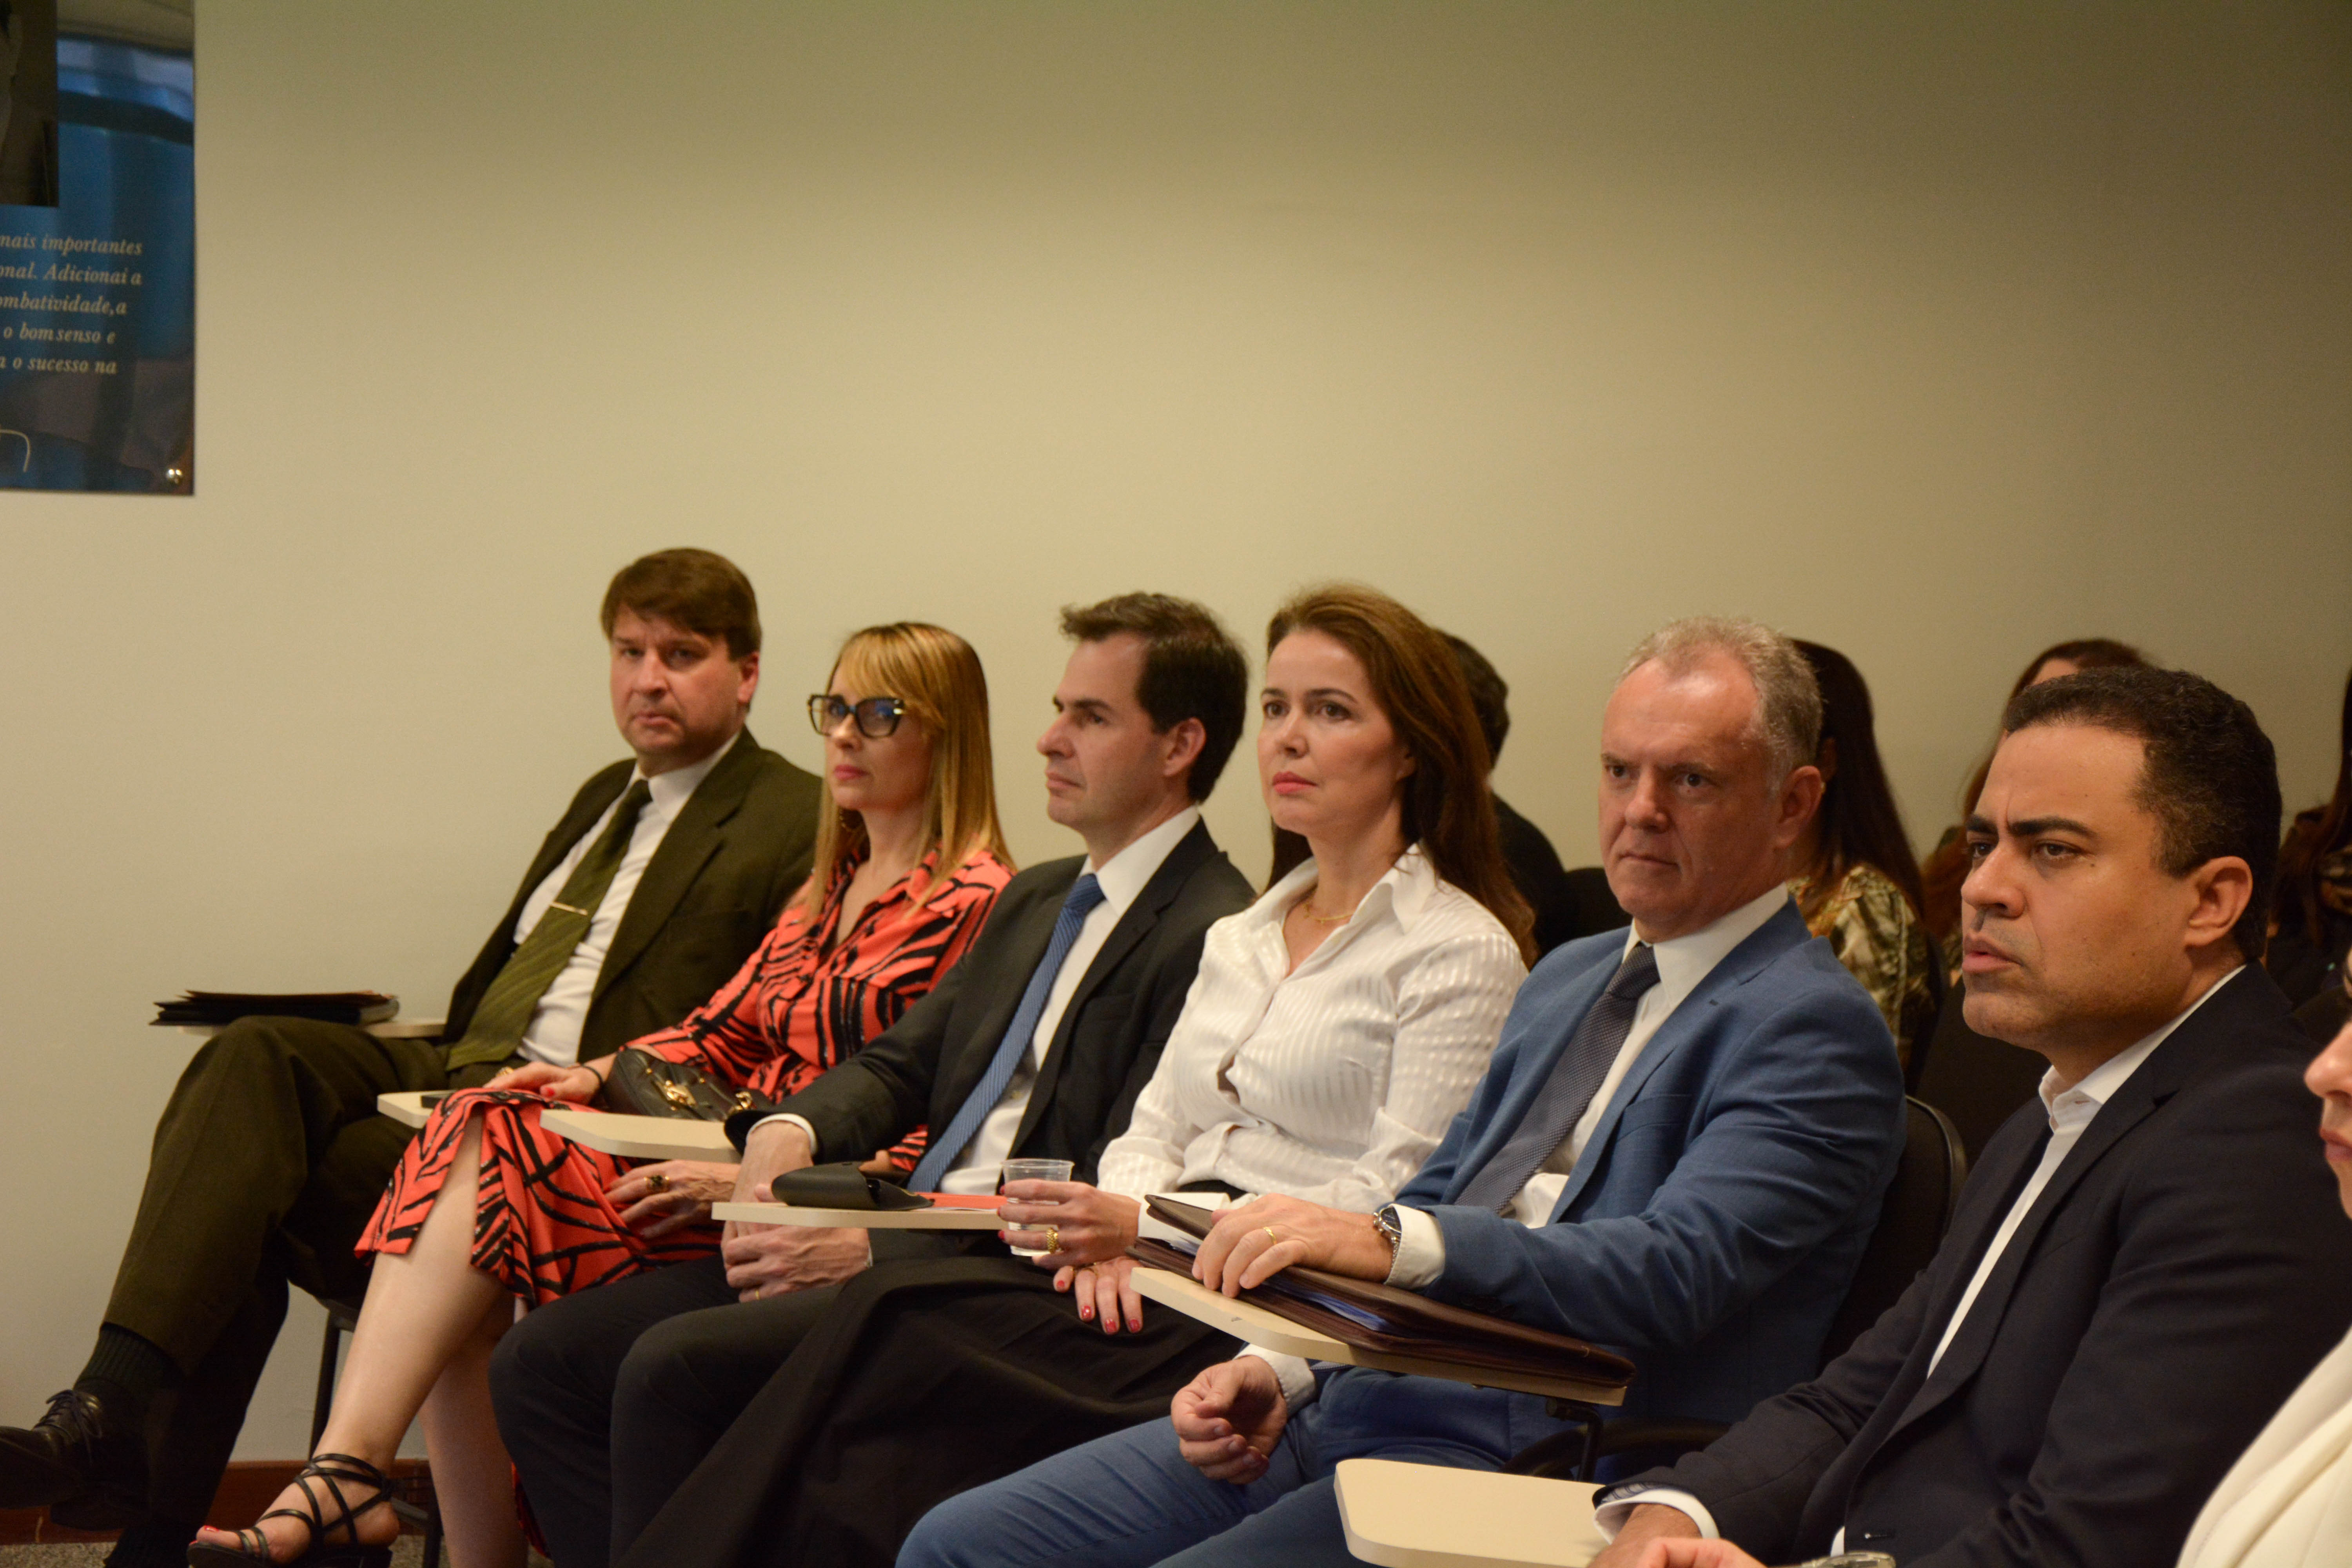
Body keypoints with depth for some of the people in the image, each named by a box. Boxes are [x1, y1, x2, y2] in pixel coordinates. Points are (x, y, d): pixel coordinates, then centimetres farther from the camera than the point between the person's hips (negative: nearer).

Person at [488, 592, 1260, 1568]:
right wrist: (788, 1132, -2)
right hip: (910, 1249, 9)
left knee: (673, 1366, -27)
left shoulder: (1213, 937, -11)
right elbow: (901, 1064, 22)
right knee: (542, 1361, -2)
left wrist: (868, 1249, -17)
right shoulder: (1035, 901, 20)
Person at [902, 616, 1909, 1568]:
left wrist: (1389, 1239, -32)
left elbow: (1674, 1273, -22)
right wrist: (1284, 1368, 4)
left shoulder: (1814, 1030, -7)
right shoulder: (1569, 979, 22)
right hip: (1354, 1401, 9)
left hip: (1522, 1468, -9)